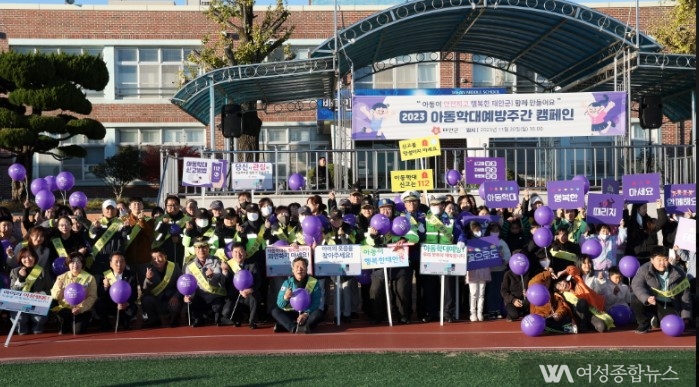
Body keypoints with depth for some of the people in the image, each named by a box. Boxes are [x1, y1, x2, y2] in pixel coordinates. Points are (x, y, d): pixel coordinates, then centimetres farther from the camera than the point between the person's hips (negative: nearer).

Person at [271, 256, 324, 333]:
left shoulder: (314, 283, -5)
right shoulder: (287, 283, -1)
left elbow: (317, 304, -12)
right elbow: (280, 305, -7)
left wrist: (306, 314, -29)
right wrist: (285, 297, -30)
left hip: (308, 314, -2)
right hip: (291, 314, 2)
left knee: (318, 313, -31)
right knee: (275, 311, -22)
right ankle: (296, 328, -43)